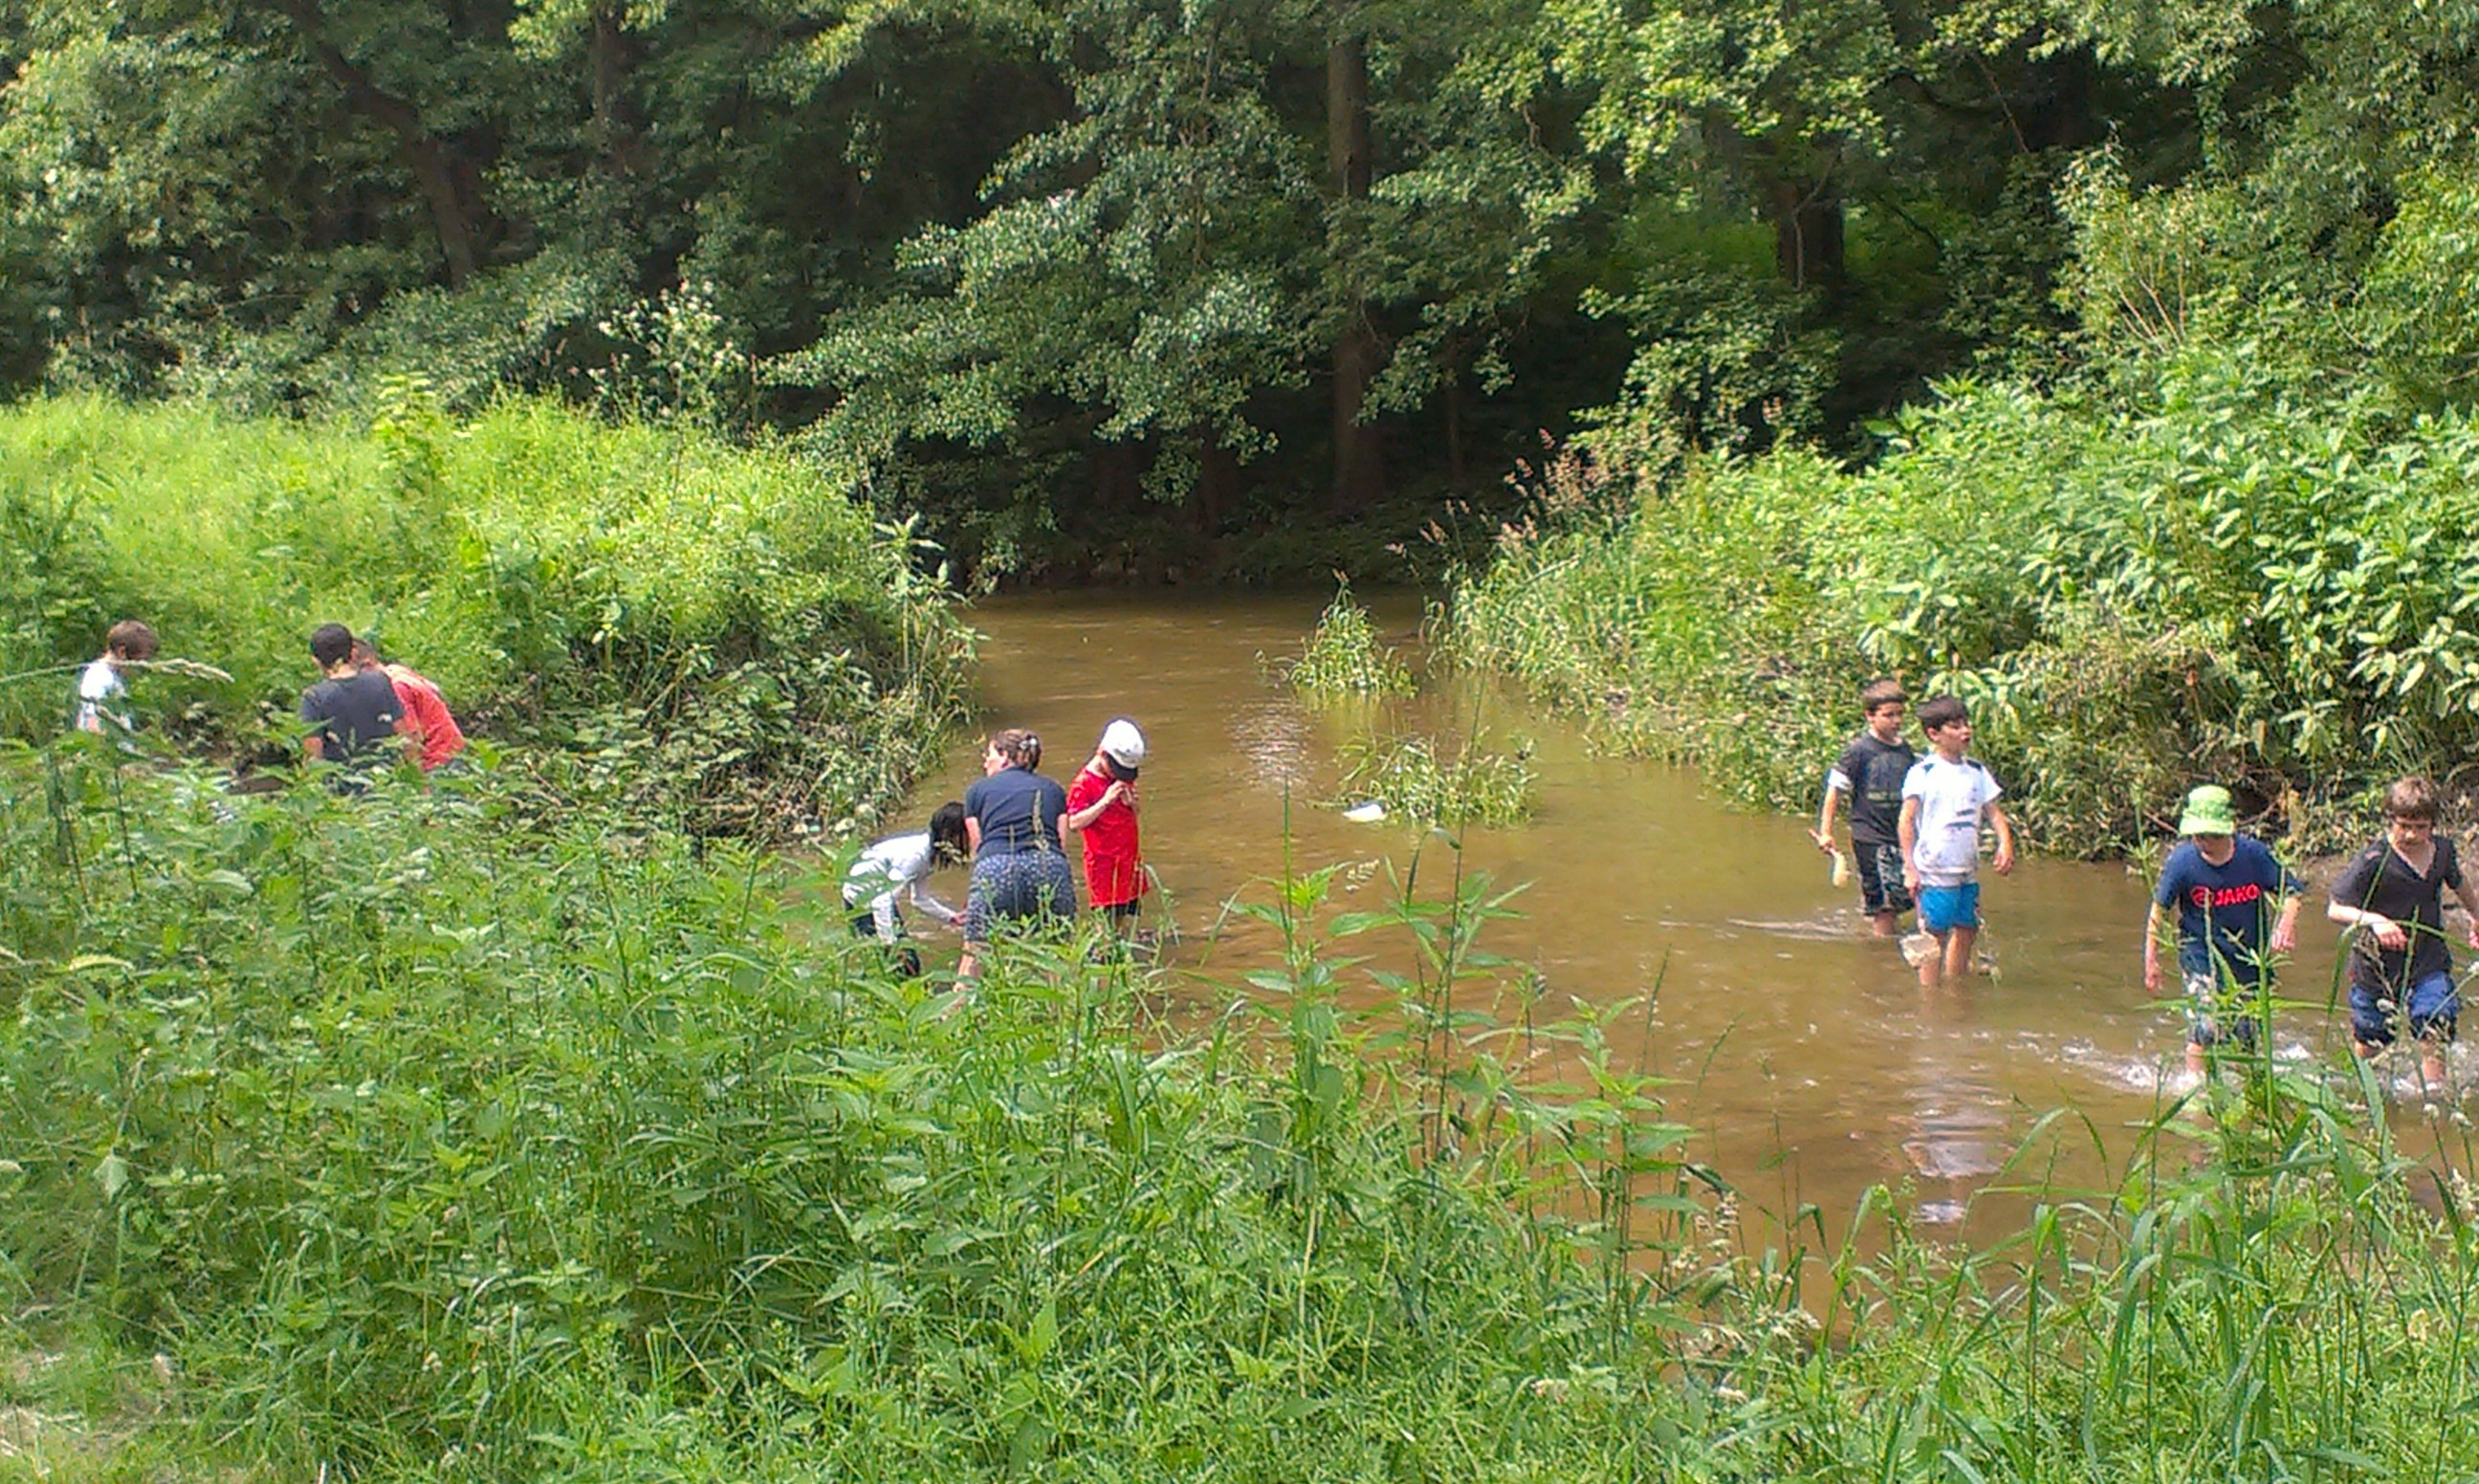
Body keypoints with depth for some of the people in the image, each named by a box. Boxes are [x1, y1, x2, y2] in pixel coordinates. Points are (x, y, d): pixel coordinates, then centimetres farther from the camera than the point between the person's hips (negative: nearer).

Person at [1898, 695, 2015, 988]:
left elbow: (1992, 811, 13)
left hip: (1968, 872, 6)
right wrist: (1910, 868, -12)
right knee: (1935, 937, -3)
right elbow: (1906, 822, -8)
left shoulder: (1976, 771, 10)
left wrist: (2005, 842, -6)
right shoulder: (1923, 772, -8)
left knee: (1966, 932, 14)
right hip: (1934, 872, -6)